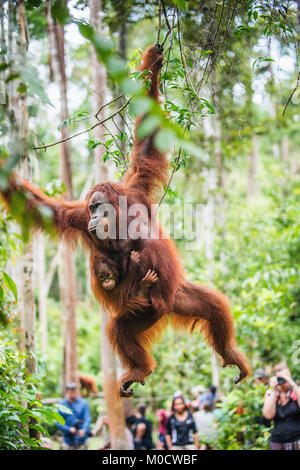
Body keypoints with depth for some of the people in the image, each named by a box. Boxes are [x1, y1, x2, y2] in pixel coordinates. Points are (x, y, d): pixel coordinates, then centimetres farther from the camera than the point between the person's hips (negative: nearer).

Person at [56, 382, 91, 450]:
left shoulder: (83, 403, 1)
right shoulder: (61, 405, 4)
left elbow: (87, 419, -8)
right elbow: (58, 422, -1)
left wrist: (84, 430, -28)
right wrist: (69, 429, -17)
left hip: (81, 441, -1)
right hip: (68, 441, 1)